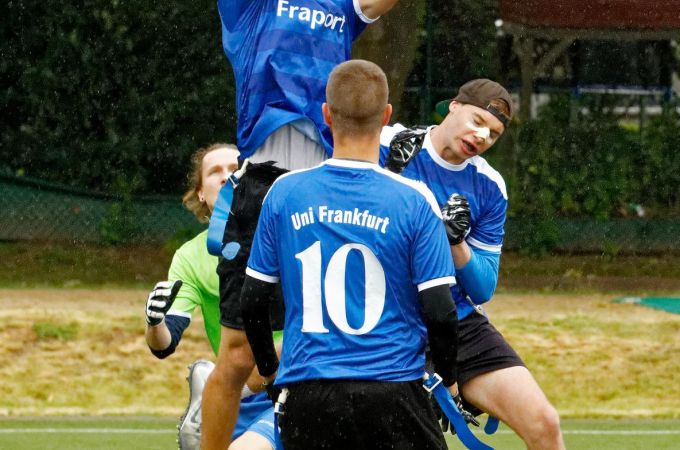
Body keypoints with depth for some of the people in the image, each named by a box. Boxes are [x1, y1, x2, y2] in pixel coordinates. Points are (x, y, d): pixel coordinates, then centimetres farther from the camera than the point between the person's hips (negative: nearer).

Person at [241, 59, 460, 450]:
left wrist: (269, 369, 24)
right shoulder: (414, 201, -6)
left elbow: (253, 300, 7)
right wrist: (449, 378, 13)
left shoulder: (284, 194, 2)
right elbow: (439, 311, -6)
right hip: (392, 395, -2)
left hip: (306, 396, 2)